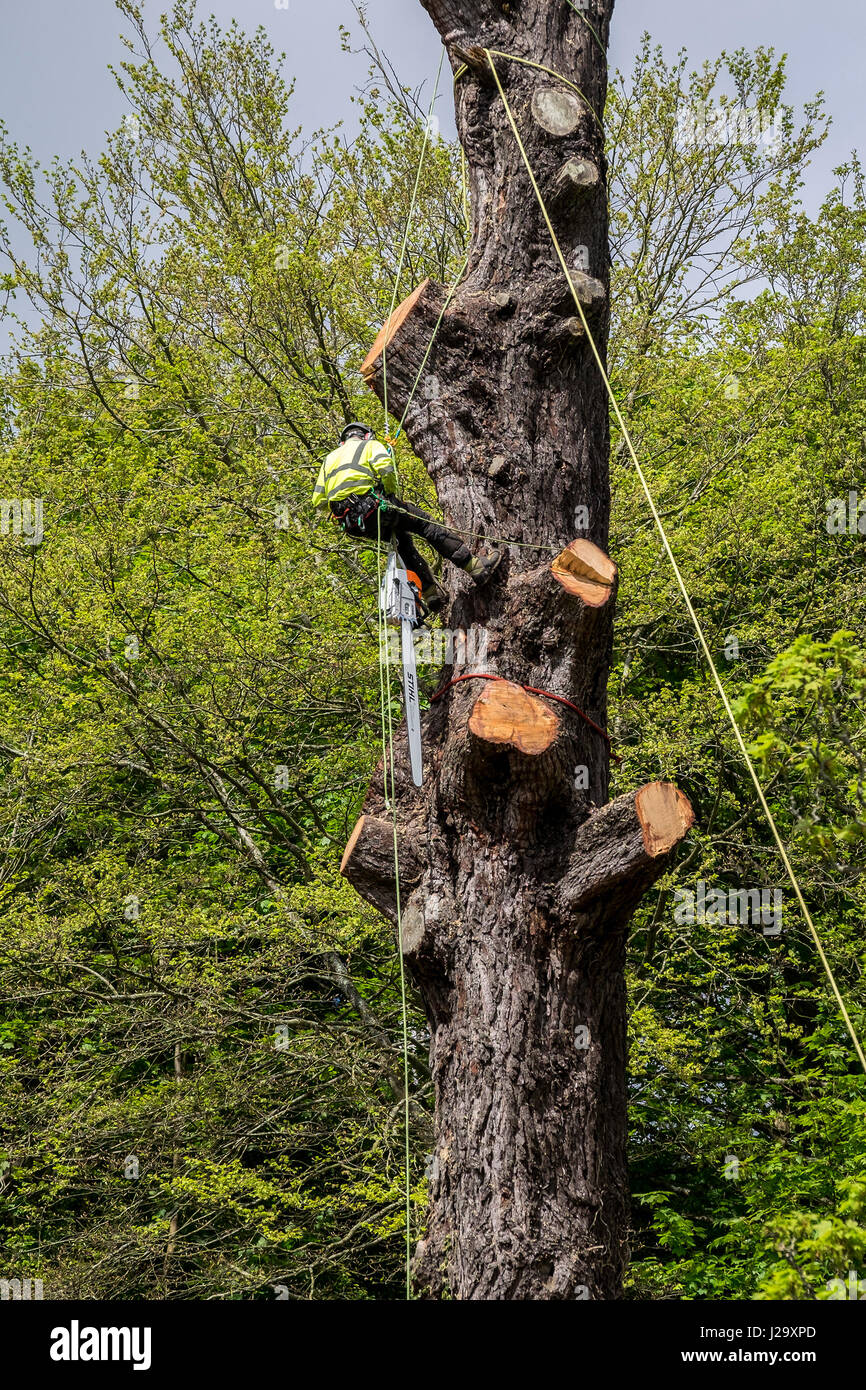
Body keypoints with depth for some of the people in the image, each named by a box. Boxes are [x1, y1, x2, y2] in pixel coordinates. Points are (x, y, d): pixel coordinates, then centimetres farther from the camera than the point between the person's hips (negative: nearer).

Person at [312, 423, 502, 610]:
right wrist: (391, 494, 5)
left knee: (402, 540, 27)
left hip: (351, 524, 6)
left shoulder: (330, 457, 28)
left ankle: (430, 593, 22)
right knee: (428, 526, 2)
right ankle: (477, 567, -3)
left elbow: (318, 500, 18)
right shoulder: (370, 445, 12)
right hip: (371, 507, -6)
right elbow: (386, 468, -12)